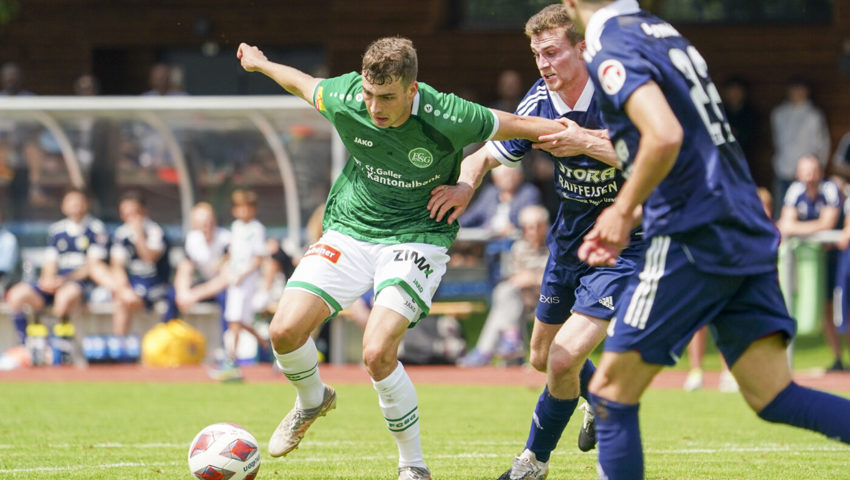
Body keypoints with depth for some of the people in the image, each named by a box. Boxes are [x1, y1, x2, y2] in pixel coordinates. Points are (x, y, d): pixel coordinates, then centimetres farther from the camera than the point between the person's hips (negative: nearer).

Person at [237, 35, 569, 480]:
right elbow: (301, 81, 7)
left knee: (377, 353, -23)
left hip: (416, 238, -4)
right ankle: (312, 401, 25)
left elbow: (516, 126, -11)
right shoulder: (343, 100, -16)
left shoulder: (446, 118, -26)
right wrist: (258, 62, 24)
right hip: (349, 229, 4)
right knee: (285, 331, -11)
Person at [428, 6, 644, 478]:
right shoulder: (541, 101, -6)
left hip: (622, 245, -7)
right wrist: (465, 184, -19)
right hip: (569, 239, 7)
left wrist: (586, 142, -37)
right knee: (543, 358, 19)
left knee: (564, 359, -16)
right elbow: (487, 153, 3)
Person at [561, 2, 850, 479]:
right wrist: (623, 223, 24)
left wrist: (623, 211, -11)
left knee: (612, 392, 2)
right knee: (773, 397, 2)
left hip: (694, 239, -9)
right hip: (747, 236, 9)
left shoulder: (613, 51, -9)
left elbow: (665, 137, -25)